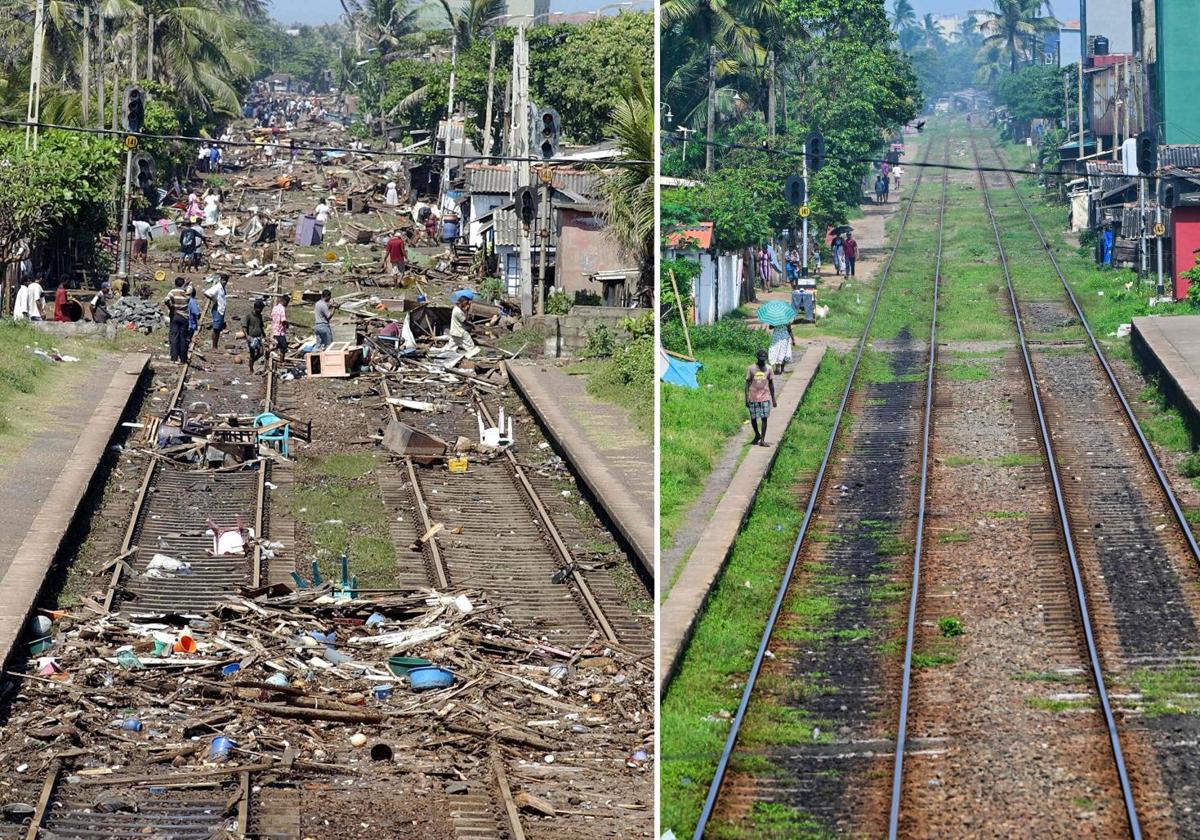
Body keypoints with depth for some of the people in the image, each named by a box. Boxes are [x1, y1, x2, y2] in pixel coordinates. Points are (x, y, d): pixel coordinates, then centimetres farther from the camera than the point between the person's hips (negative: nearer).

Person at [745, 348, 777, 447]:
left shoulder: (768, 369, 4)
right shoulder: (751, 369, -2)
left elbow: (771, 384, 10)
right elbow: (747, 383, -1)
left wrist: (773, 399, 9)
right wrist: (747, 398, -7)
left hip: (765, 398, 1)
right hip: (753, 397, 0)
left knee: (764, 418, -6)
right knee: (753, 418, 8)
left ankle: (762, 440, -7)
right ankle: (757, 435, 31)